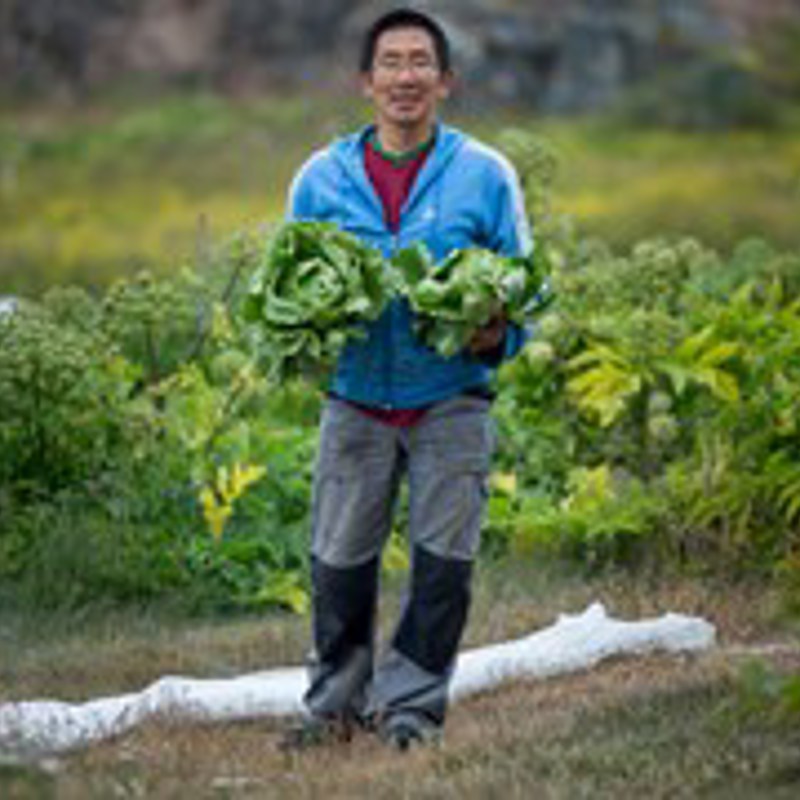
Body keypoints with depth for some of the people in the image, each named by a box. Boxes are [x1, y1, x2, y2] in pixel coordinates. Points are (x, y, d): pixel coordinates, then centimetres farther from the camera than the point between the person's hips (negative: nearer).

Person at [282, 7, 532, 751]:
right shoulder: (321, 178, 5)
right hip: (356, 401, 1)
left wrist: (496, 333, -15)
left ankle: (411, 700, 11)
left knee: (443, 562, -2)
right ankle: (338, 697, 20)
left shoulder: (485, 175, 1)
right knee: (339, 562, 4)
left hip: (450, 403, -1)